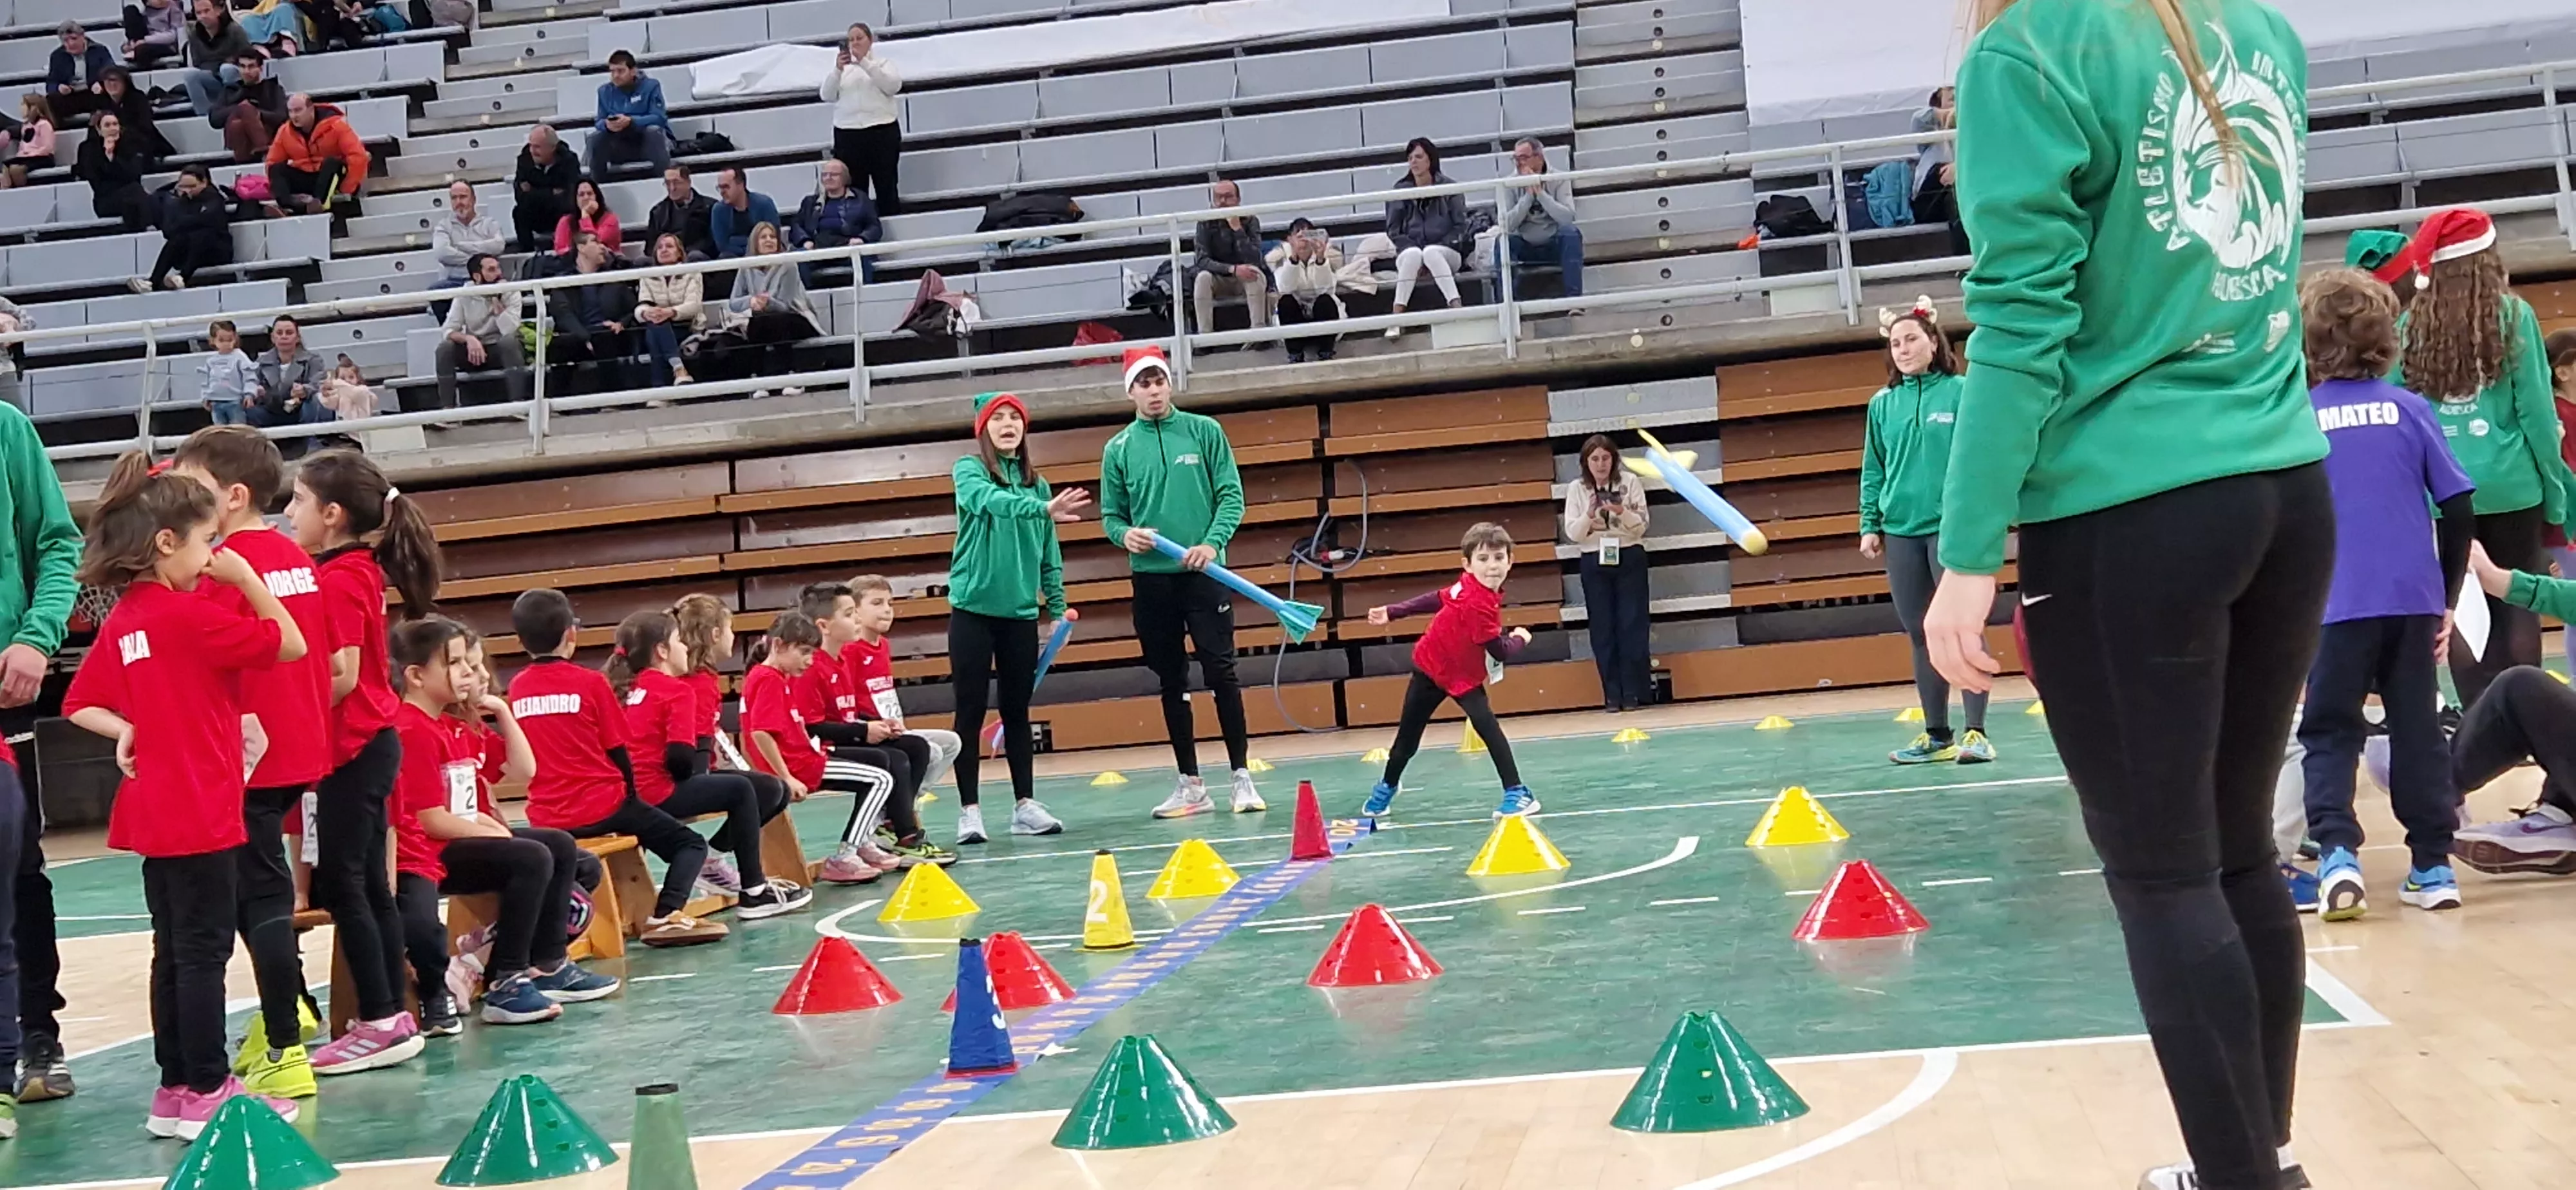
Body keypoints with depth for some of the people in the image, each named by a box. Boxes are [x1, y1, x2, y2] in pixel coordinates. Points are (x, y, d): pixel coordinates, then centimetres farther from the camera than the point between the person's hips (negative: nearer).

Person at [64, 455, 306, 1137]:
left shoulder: (121, 621, 8)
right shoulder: (190, 614, -16)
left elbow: (80, 706, 10)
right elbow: (291, 644, -12)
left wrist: (127, 729, 2)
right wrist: (246, 578, -7)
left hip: (155, 814, 8)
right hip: (201, 812, -8)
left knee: (174, 950, 14)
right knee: (203, 950, -2)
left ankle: (175, 1090, 20)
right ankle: (206, 1092, 2)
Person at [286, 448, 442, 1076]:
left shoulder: (338, 581, -15)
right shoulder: (356, 571, 12)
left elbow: (343, 677, -20)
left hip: (354, 746, -9)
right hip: (366, 743, 9)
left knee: (341, 883, -5)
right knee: (366, 882, 11)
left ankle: (380, 1022, -4)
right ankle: (391, 1017, 15)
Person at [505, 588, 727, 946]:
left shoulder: (517, 688, 3)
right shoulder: (590, 683, -10)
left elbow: (525, 758, 12)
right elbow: (618, 752, -4)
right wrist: (630, 798, 14)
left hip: (546, 819, 5)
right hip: (601, 807, -5)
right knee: (691, 844, 8)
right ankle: (667, 914, -14)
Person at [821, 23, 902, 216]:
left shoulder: (882, 63, 13)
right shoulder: (842, 68, 19)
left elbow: (893, 85, -8)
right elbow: (827, 95, 6)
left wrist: (864, 62, -13)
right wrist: (838, 70, -11)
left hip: (882, 131, -2)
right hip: (847, 133, 2)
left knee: (887, 189, -3)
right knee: (854, 192, -4)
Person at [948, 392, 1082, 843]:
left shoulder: (1036, 483, 9)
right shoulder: (969, 471, -4)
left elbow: (1049, 553, 13)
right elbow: (992, 501, -27)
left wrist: (1058, 607, 9)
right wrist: (1043, 509, -42)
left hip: (1021, 612, 4)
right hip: (973, 610, -4)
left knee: (1017, 710, 9)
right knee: (971, 711, -1)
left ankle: (1025, 805, 14)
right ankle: (969, 810, 2)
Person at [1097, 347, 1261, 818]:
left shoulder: (1205, 431, 2)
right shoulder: (1118, 449, 7)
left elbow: (1232, 495, -1)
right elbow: (1110, 515, 9)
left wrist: (1213, 542, -17)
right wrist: (1125, 534, -14)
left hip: (1204, 573, -2)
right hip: (1151, 579, 2)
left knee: (1221, 673, -5)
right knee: (1172, 683, 7)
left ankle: (1242, 776, 2)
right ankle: (1190, 784, 14)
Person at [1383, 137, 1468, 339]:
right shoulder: (1400, 190, 6)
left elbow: (1460, 227, 0)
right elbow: (1393, 230, 4)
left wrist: (1438, 247, -12)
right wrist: (1410, 246, -12)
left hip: (1446, 253, -1)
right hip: (1411, 249, 1)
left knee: (1431, 252, -35)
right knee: (1413, 255, -34)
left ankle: (1456, 307, -46)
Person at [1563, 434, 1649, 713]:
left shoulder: (1630, 482, -1)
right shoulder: (1576, 489, 3)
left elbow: (1641, 527, -3)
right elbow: (1573, 534, -1)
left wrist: (1622, 512, -21)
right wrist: (1589, 515, -18)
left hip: (1629, 558, -1)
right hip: (1594, 563, 1)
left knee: (1632, 625, -3)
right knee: (1602, 628, 1)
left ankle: (1635, 693, 2)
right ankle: (1612, 696, 5)